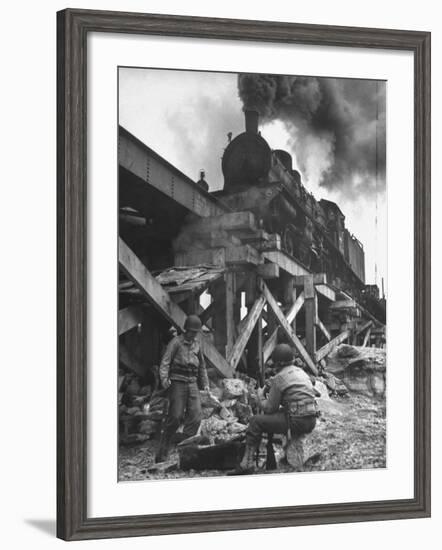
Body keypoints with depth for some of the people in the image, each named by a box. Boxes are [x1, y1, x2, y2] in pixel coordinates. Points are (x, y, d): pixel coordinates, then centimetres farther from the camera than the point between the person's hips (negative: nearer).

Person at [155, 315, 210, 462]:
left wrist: (205, 383, 23)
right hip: (177, 383, -6)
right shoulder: (176, 342, -3)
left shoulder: (197, 343, 15)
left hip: (192, 384, 6)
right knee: (175, 417, -10)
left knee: (195, 417, -7)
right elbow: (165, 362, -11)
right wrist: (164, 378, -27)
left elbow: (201, 365, 27)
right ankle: (162, 454, -3)